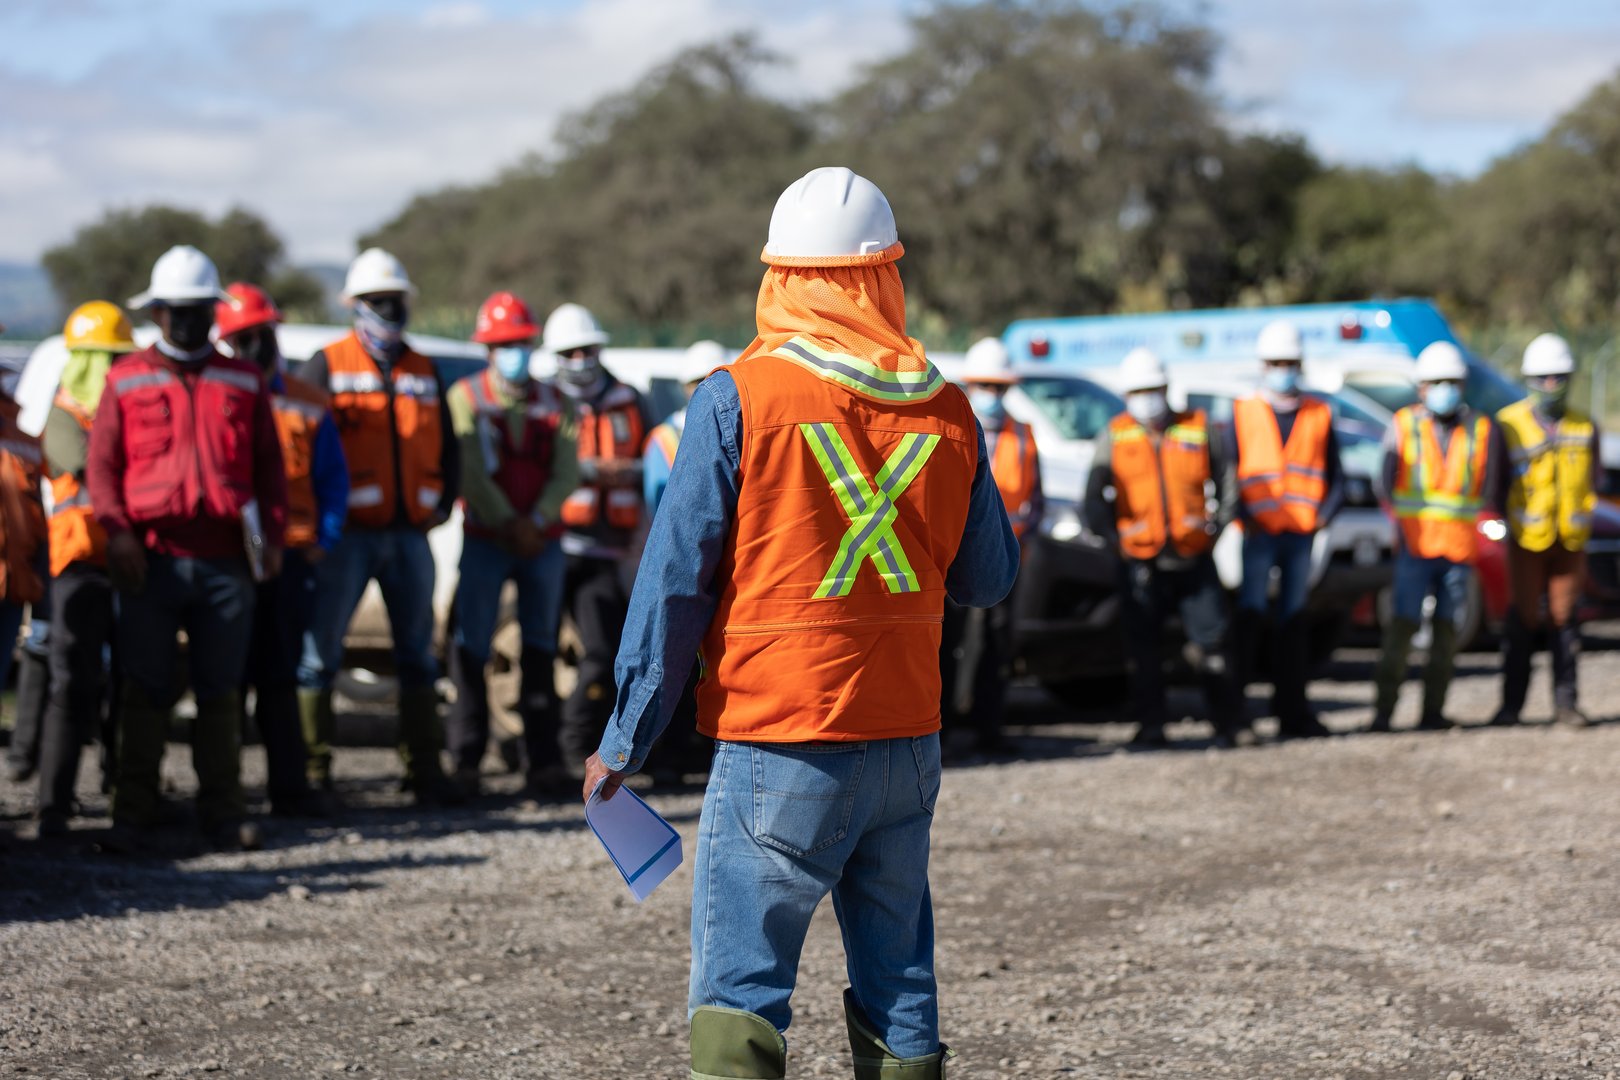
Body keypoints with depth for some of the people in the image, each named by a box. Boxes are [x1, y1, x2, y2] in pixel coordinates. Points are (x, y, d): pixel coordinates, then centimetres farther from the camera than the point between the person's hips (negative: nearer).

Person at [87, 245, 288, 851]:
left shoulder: (243, 382, 13)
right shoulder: (126, 381, 8)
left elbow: (269, 465, 14)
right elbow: (101, 463, 4)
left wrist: (272, 534, 2)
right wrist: (117, 530, -10)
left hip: (227, 560, 2)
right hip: (151, 558, -1)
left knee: (221, 691, 5)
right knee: (146, 689, 0)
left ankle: (223, 812, 10)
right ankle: (132, 815, 4)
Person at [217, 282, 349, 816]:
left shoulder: (306, 403, 10)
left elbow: (332, 477, 11)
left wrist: (324, 538, 0)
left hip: (289, 554, 3)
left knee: (280, 674, 7)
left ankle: (289, 784, 11)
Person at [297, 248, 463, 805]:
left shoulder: (425, 372, 14)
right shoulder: (327, 366, 0)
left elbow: (447, 447, 20)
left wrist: (443, 503, 7)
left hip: (409, 533, 4)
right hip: (347, 534, -4)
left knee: (418, 653, 7)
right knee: (319, 650, -4)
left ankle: (424, 769, 13)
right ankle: (313, 769, 2)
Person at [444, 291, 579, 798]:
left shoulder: (553, 402, 11)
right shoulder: (466, 397, 2)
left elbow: (566, 472, 1)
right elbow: (471, 471, -7)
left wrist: (536, 520, -13)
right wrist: (508, 525, -13)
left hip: (543, 542, 3)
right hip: (485, 541, -3)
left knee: (541, 650, 4)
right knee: (471, 648, -7)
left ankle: (543, 759, 6)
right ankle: (465, 760, -2)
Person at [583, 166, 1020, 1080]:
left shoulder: (737, 399, -8)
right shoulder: (945, 408, 3)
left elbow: (677, 581, -8)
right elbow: (989, 579, 13)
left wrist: (627, 738, -2)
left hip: (778, 743, -4)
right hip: (908, 738, 4)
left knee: (738, 987, -3)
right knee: (898, 982, 15)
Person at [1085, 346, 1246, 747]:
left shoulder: (1197, 429, 6)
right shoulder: (1114, 436, 6)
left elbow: (1227, 482, 11)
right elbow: (1095, 497, 6)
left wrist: (1216, 526, 1)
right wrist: (1114, 538, -4)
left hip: (1194, 559, 0)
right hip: (1139, 561, 0)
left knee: (1212, 644, -2)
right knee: (1144, 648, 2)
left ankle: (1229, 723, 5)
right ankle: (1150, 726, 9)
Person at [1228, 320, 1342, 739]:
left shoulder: (1318, 416, 11)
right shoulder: (1242, 413, 6)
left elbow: (1336, 479, 13)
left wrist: (1322, 515, -3)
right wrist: (1242, 516, -10)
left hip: (1301, 534, 2)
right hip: (1258, 534, -2)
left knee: (1293, 622, 6)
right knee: (1251, 615, -10)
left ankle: (1292, 712, 8)